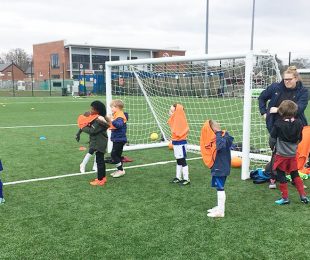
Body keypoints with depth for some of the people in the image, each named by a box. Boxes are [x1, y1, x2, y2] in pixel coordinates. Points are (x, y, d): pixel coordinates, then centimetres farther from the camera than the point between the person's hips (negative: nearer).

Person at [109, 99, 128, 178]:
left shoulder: (119, 116, -19)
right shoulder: (117, 115, 14)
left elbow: (119, 124, -38)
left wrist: (112, 121, -49)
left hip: (119, 139, -11)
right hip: (117, 139, 11)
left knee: (113, 154, -8)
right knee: (117, 155, 15)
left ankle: (121, 170, -1)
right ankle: (120, 170, 24)